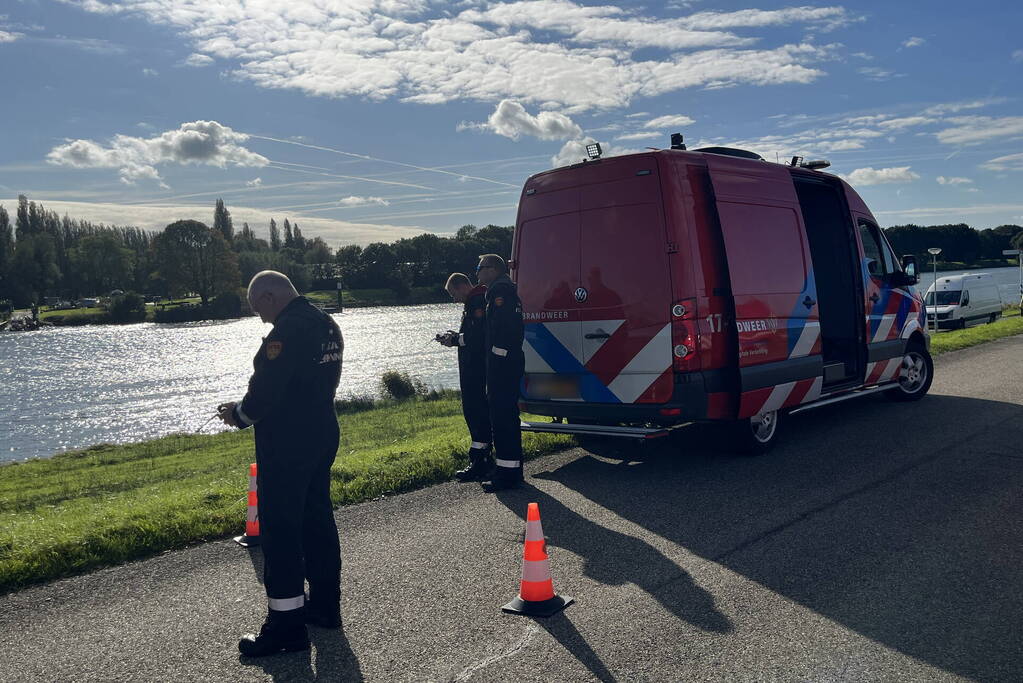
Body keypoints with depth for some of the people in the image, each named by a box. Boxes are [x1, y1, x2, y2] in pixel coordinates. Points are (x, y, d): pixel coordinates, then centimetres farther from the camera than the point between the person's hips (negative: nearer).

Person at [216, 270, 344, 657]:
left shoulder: (287, 331, -20)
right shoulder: (326, 325, 10)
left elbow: (266, 391, -22)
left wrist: (238, 415, -1)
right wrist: (248, 408, 15)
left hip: (286, 446, -10)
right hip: (323, 436, 10)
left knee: (280, 530, -1)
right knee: (318, 519, 18)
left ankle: (286, 624, 5)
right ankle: (324, 604, 30)